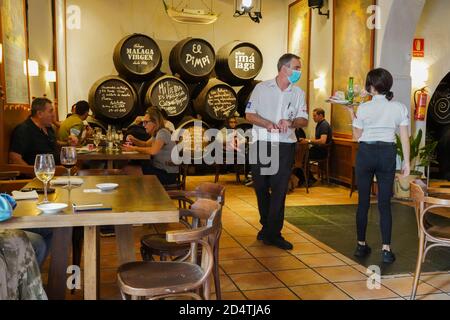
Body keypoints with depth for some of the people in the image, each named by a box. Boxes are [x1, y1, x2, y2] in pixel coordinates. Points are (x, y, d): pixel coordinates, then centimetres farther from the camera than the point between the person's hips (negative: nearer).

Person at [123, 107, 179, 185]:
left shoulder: (163, 132, -19)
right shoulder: (156, 133, 11)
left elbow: (153, 151, -31)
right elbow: (146, 144, 23)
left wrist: (134, 148, -21)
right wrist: (134, 140, 4)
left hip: (168, 173, -9)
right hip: (159, 168, 9)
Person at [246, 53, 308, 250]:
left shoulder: (298, 93, 9)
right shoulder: (262, 88, 4)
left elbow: (304, 120, 4)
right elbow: (249, 115, 1)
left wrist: (290, 122, -18)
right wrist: (268, 124, -16)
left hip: (285, 146, 1)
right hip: (261, 144, 0)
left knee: (279, 190, -4)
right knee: (261, 188, 8)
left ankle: (272, 234, 3)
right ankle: (267, 226, 26)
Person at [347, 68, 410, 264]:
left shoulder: (364, 108, -6)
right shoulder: (400, 108, 0)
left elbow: (357, 136, 2)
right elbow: (405, 138, 0)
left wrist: (352, 115, 13)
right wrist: (407, 162, 6)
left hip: (366, 153, -1)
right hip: (387, 154, 1)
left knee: (363, 201, 8)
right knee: (385, 204, 4)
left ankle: (361, 245, 17)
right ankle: (386, 249, 1)